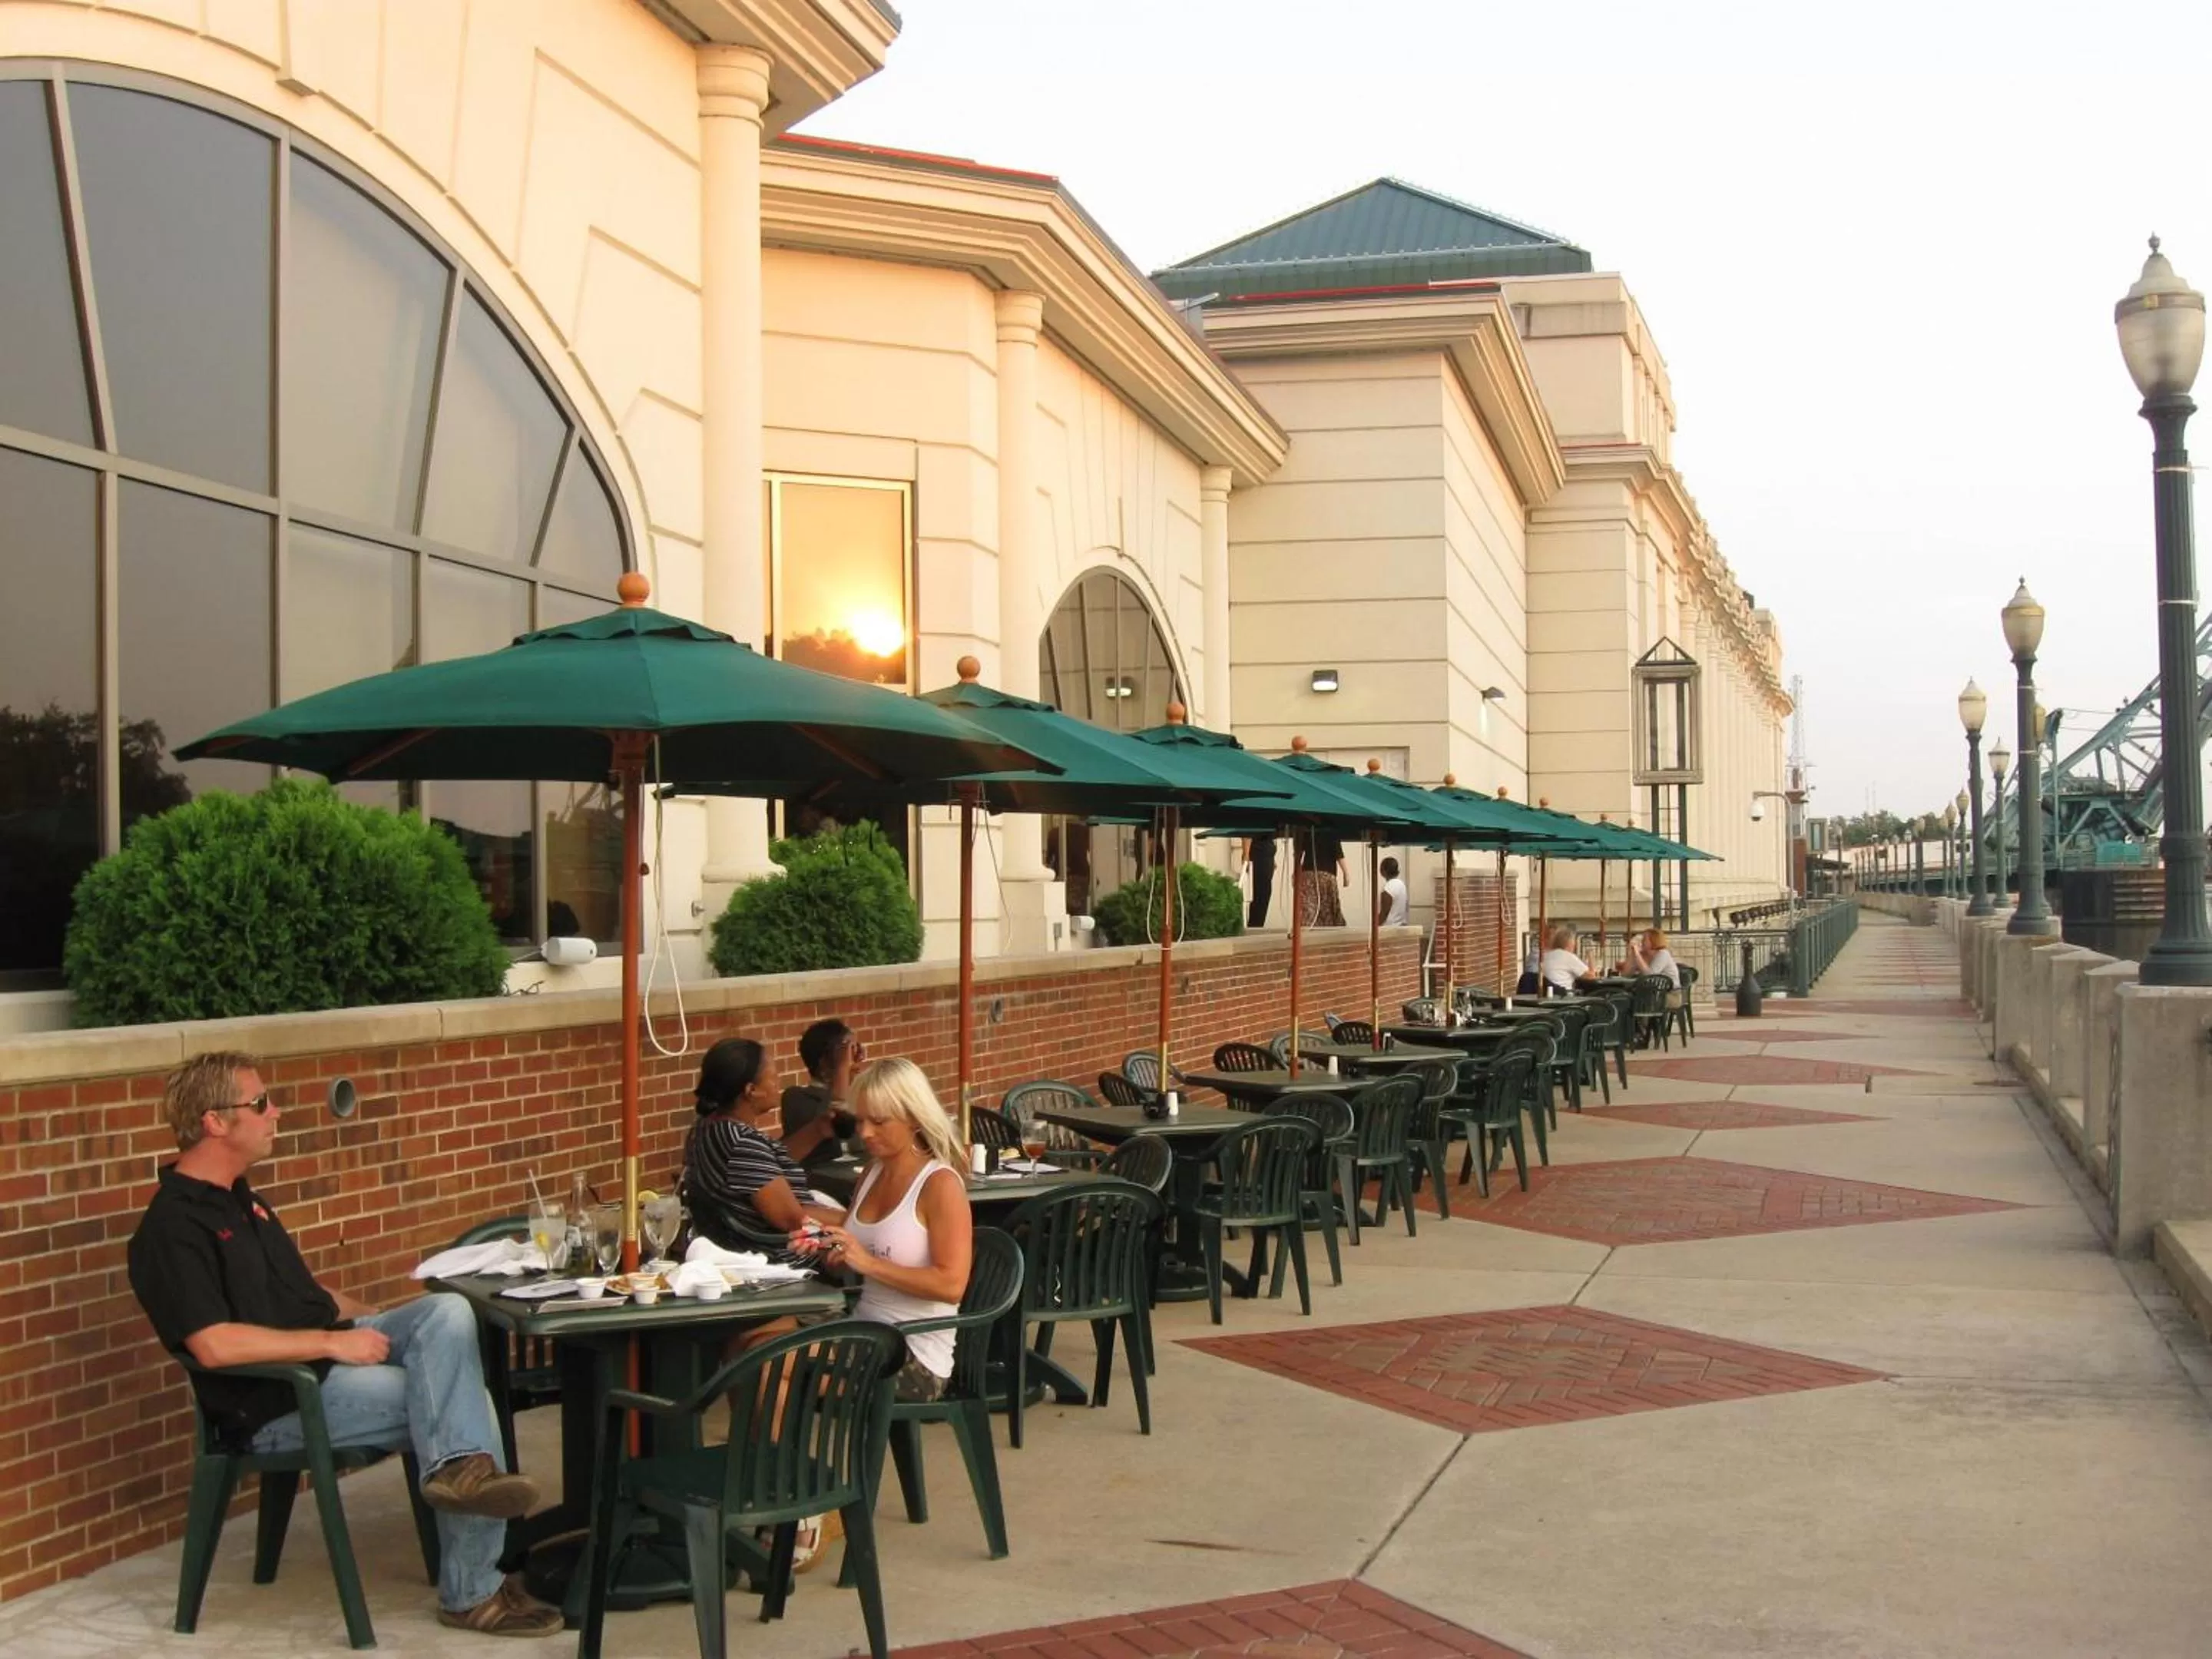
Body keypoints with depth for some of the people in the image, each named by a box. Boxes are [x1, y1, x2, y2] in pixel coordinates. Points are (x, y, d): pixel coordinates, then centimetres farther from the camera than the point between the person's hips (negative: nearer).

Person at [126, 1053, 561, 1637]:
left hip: (327, 1352, 9)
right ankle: (472, 1594, -14)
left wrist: (369, 1319, 10)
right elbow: (214, 1345, -27)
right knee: (464, 1394, -17)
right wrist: (332, 1341, -23)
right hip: (278, 1402, -9)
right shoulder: (173, 1228, -15)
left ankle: (462, 1465, -38)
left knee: (448, 1312, -19)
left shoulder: (238, 1199, 17)